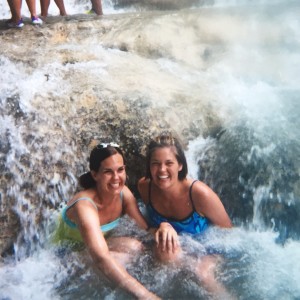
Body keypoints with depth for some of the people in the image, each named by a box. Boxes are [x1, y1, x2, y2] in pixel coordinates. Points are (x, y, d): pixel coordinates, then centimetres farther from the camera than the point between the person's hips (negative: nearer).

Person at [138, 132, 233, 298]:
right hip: (175, 250, 3)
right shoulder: (144, 186, -16)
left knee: (202, 275, -32)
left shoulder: (199, 193, -27)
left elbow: (228, 232, -11)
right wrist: (163, 226, -17)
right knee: (167, 256, -31)